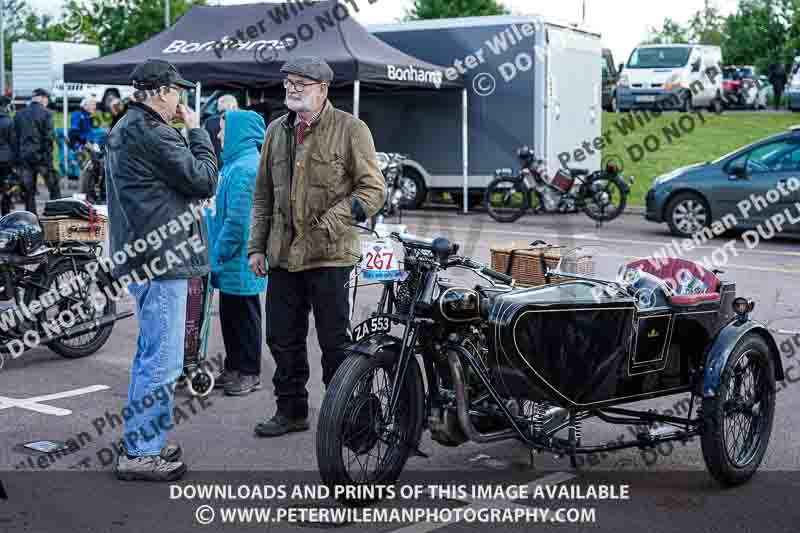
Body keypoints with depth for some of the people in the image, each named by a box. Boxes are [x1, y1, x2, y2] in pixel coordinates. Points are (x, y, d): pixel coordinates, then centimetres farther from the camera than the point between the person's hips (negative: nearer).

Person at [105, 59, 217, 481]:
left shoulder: (124, 129, 17)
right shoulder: (153, 133, -17)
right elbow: (204, 180, -13)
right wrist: (195, 130, -5)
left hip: (138, 257, 11)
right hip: (160, 259, -11)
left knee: (150, 353, 20)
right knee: (162, 362, -6)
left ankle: (142, 443, 28)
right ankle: (139, 453, 0)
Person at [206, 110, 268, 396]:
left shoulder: (244, 169, -20)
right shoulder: (236, 164, 14)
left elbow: (237, 220, -23)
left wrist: (219, 254, -15)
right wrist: (219, 254, 18)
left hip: (241, 262, -10)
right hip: (234, 262, 10)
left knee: (244, 317, 1)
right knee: (230, 315, 16)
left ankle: (249, 373, 11)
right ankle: (233, 368, 26)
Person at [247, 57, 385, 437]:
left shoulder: (350, 130, -5)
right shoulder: (277, 130, 14)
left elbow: (373, 189, -7)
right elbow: (263, 195, 19)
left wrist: (333, 221, -18)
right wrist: (256, 246, 14)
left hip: (330, 255, -6)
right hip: (283, 255, 6)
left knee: (335, 342, 2)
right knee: (283, 339, 13)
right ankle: (291, 410, 28)